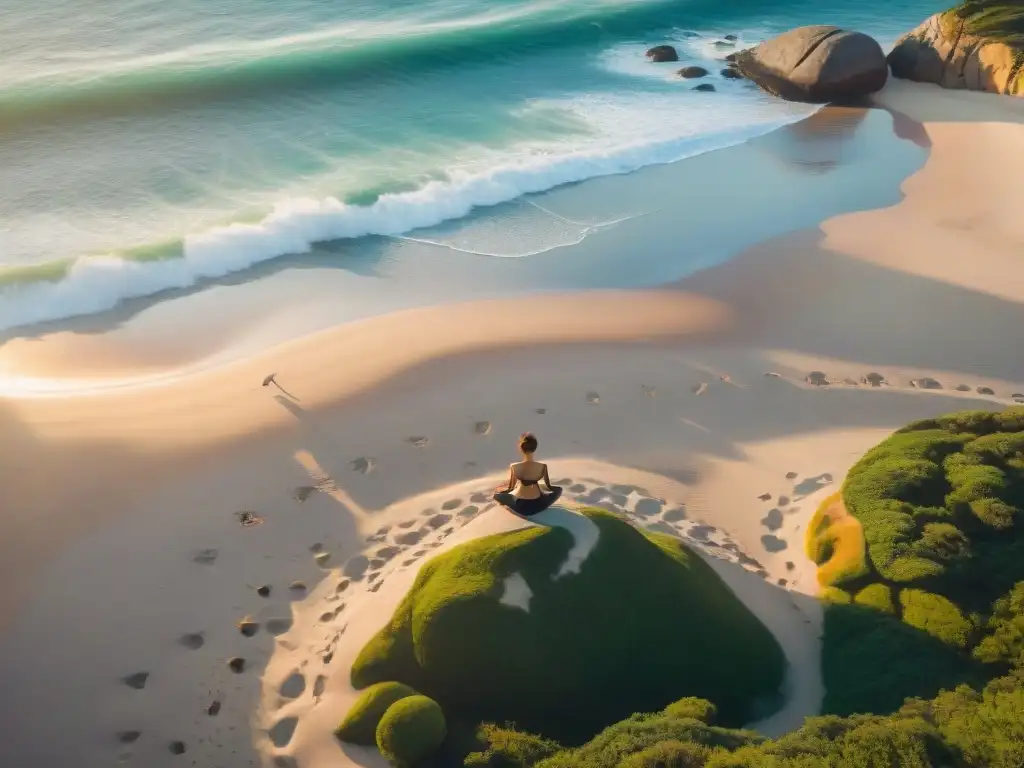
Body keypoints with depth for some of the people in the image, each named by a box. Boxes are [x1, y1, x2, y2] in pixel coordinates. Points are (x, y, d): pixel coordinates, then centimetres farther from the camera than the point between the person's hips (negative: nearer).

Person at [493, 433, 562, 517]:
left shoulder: (514, 467, -20)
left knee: (496, 493, 30)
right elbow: (549, 487, -3)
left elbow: (510, 488, -5)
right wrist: (552, 487, 22)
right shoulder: (543, 466, -19)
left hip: (519, 506, 2)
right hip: (537, 505, -2)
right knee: (558, 490, 27)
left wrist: (498, 489, 17)